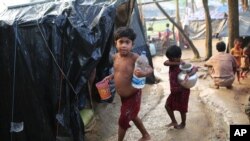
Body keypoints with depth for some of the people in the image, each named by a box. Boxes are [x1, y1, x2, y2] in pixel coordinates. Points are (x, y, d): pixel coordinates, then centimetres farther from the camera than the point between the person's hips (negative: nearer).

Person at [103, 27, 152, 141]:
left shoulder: (135, 58, -24)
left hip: (133, 96, -8)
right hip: (123, 96, 8)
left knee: (123, 121, 6)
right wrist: (111, 76, 1)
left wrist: (143, 73, -45)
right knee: (132, 116, 27)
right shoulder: (116, 57, -2)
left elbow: (150, 69, -25)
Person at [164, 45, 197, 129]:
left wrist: (188, 75, -47)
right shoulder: (172, 63, -3)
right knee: (168, 106, 13)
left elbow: (195, 68, -31)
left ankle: (183, 124, 33)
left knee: (182, 109, 10)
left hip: (183, 91, -7)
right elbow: (165, 63, -23)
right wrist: (176, 63, -32)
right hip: (174, 91, 7)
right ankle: (174, 121, 30)